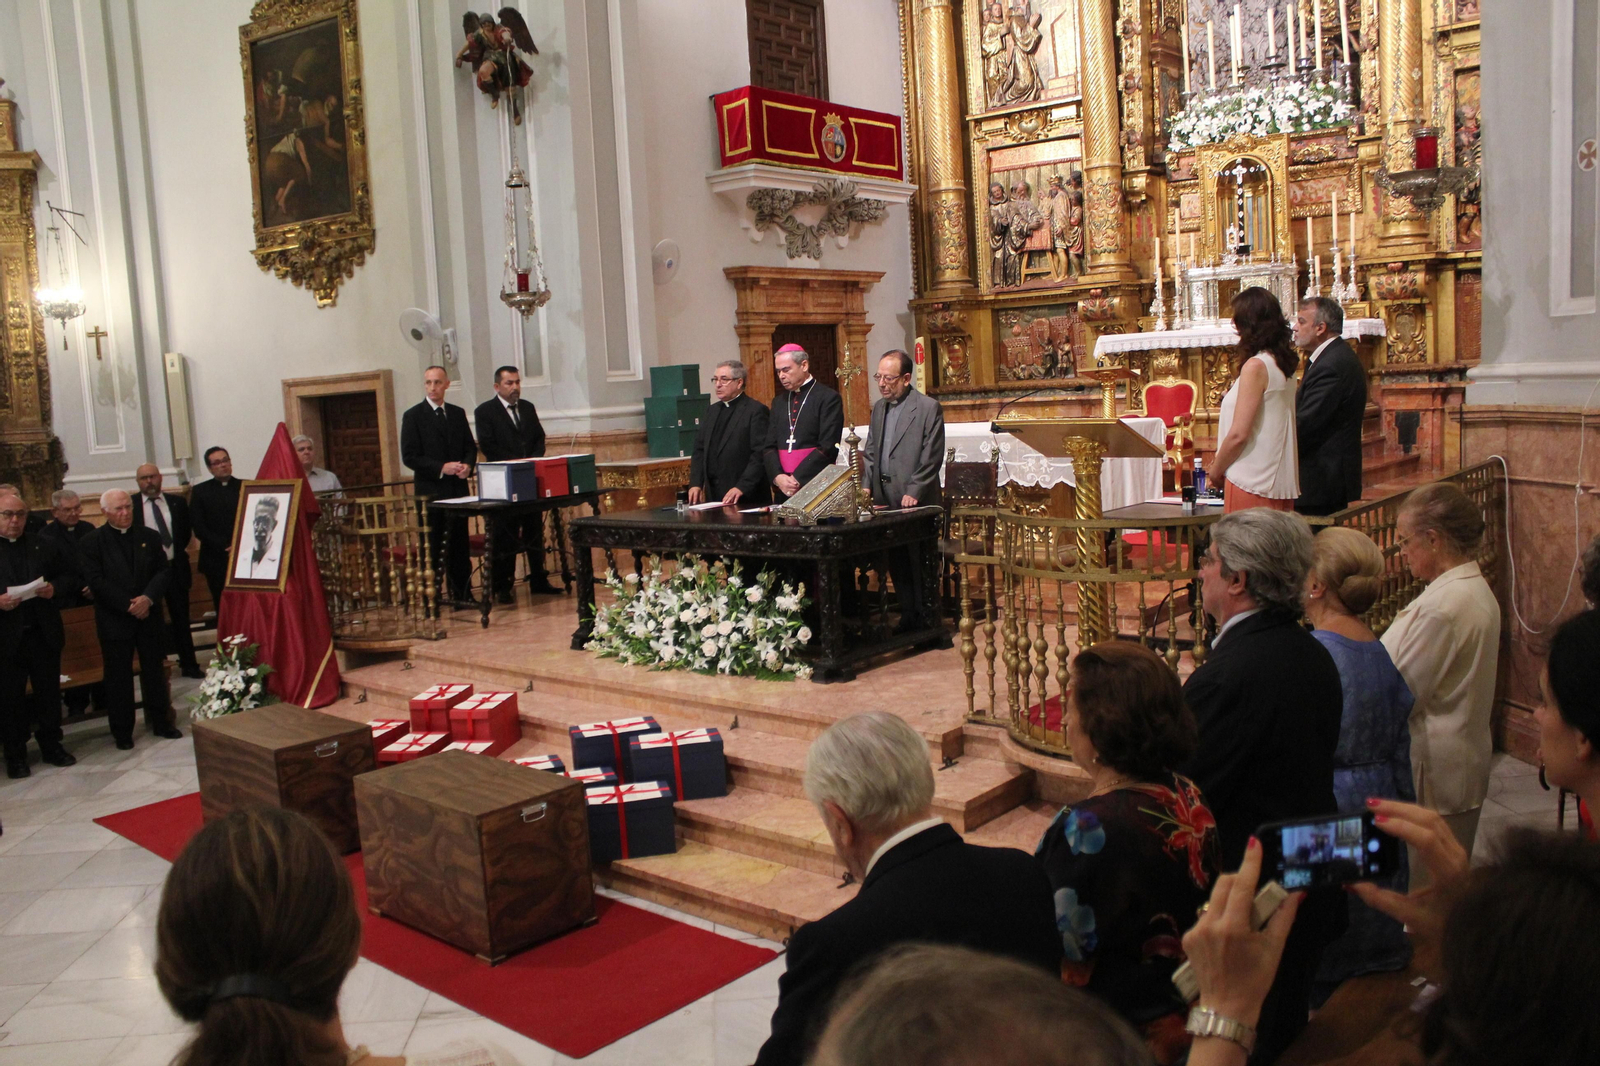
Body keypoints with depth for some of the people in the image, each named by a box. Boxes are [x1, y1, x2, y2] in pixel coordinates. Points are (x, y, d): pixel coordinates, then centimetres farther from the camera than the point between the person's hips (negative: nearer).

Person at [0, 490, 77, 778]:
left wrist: (54, 587, -10)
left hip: (44, 633, 3)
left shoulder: (45, 545, 7)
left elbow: (69, 576, 11)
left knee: (50, 692, 11)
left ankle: (51, 745, 25)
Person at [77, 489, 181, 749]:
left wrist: (148, 598, -14)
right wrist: (128, 604, -14)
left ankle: (161, 722, 19)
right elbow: (96, 581, -9)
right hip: (114, 620, -2)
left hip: (149, 616, 3)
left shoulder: (149, 537, 8)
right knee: (118, 676, 4)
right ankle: (122, 731, 13)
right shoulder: (91, 543, -2)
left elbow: (164, 571, 2)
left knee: (155, 670, 8)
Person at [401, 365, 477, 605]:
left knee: (460, 545, 6)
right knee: (431, 547, -1)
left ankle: (462, 594, 14)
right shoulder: (413, 416, -2)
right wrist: (441, 468, -17)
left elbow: (470, 447, 15)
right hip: (430, 491, -4)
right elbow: (409, 457, -7)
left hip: (458, 488, 4)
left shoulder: (458, 413, 12)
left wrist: (467, 465, -7)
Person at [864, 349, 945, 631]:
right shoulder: (879, 407, 14)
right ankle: (908, 620, 20)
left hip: (916, 503, -6)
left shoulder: (929, 408, -7)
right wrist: (866, 486, 5)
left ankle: (927, 624, 8)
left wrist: (913, 493, -16)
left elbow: (931, 458, -10)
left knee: (920, 568, -1)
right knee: (897, 566, 10)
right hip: (885, 502, 6)